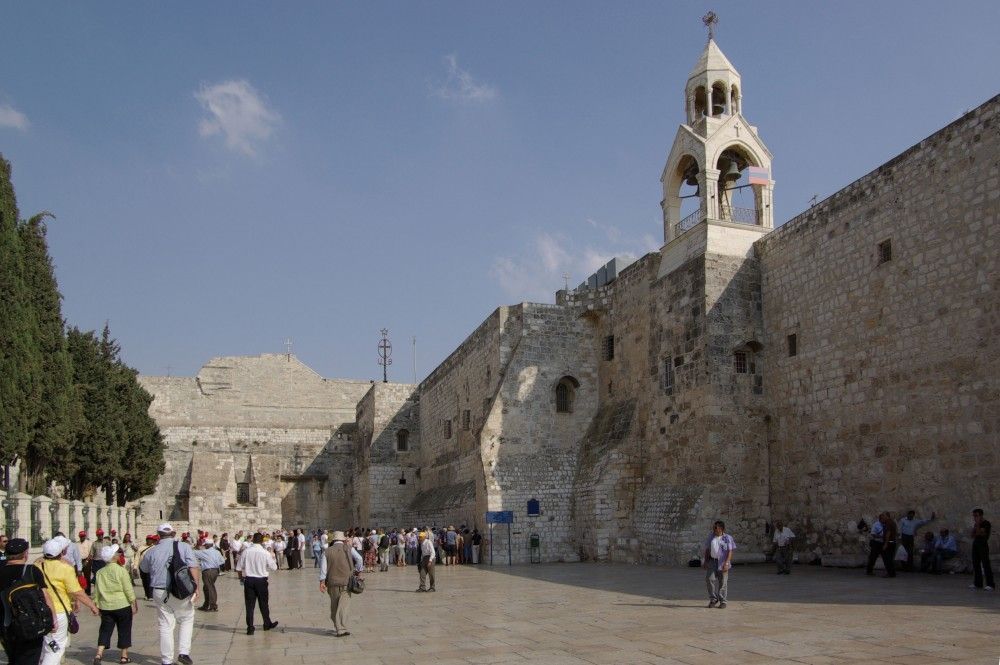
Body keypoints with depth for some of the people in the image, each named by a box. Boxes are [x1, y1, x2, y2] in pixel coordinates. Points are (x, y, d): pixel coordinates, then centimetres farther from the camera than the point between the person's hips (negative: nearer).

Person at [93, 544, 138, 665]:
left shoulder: (100, 572, 3)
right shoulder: (122, 570, -11)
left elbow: (96, 591, 7)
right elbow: (128, 589, -10)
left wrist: (96, 605, 17)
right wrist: (134, 604, -3)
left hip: (105, 606, 3)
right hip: (122, 605, -3)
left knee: (105, 630, 10)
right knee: (124, 630, 9)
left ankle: (99, 654, -4)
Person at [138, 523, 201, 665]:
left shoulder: (152, 551, 2)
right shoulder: (184, 547, -4)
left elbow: (143, 569, 18)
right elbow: (194, 568, -13)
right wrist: (197, 587, -11)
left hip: (160, 593, 1)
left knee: (165, 626, 10)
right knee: (186, 620, 19)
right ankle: (183, 652, 10)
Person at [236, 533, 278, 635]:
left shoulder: (246, 551, -7)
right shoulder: (265, 553, -11)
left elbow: (239, 567, -3)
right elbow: (274, 567, -3)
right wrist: (273, 559, 15)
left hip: (248, 580, 1)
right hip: (261, 580, -1)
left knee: (249, 604, 6)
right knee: (263, 603, 15)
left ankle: (250, 627, 6)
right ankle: (267, 624, 29)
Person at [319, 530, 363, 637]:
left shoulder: (328, 551, 6)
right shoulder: (348, 548, 2)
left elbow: (323, 567, 0)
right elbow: (359, 559, -7)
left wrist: (322, 582, 0)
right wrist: (358, 571, 5)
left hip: (332, 582, 2)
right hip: (346, 581, -2)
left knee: (334, 605, 14)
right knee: (343, 605, -6)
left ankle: (337, 627, 18)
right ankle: (341, 629, -15)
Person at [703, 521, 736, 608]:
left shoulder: (727, 538, -4)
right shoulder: (710, 538, 9)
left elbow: (730, 552, -8)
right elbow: (707, 550, 15)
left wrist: (726, 563, -17)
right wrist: (705, 561, 11)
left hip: (722, 563, -3)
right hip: (712, 562, 3)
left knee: (723, 582, 2)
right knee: (710, 579, -10)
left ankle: (723, 601, 13)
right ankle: (713, 599, 4)